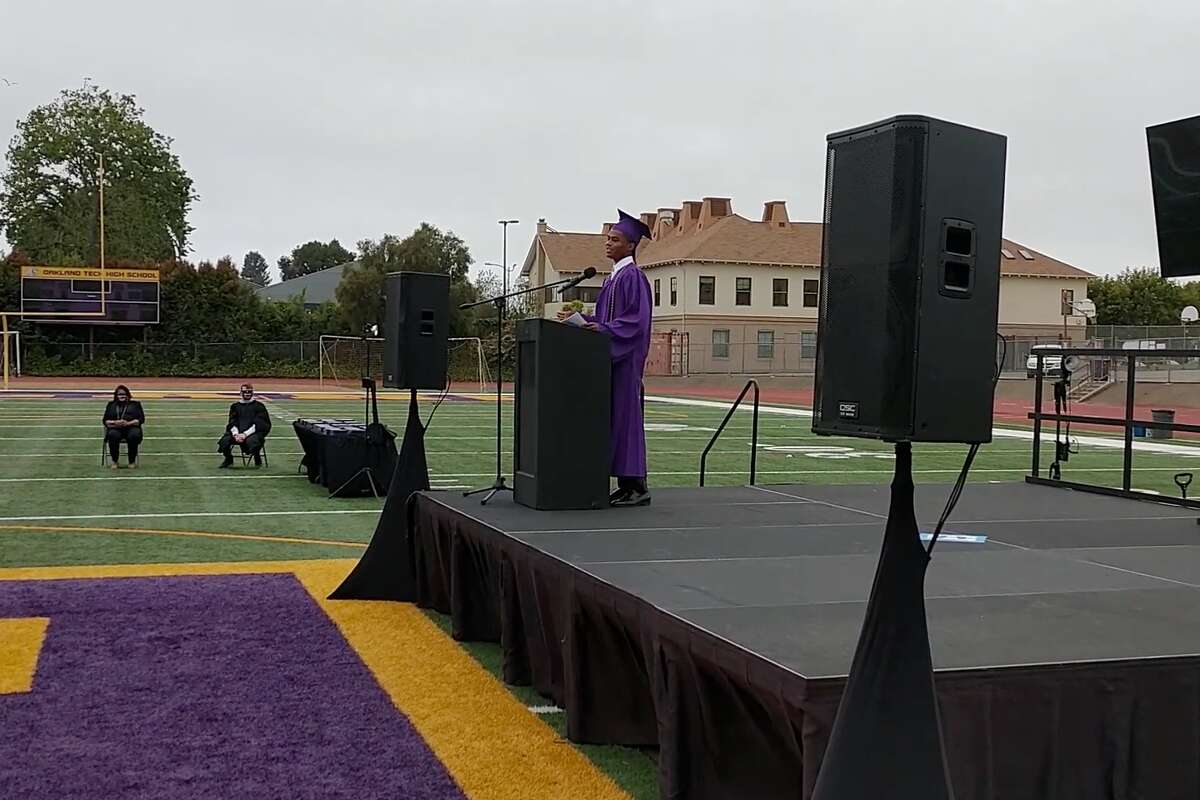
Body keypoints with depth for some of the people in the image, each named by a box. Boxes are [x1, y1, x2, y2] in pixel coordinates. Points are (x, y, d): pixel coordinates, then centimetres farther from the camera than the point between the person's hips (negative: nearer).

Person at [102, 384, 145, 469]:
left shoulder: (135, 404, 20)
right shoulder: (111, 405, 24)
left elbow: (141, 419, 8)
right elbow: (105, 421, 13)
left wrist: (128, 423, -10)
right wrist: (115, 422, -10)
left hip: (131, 427, -1)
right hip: (115, 428, 1)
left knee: (134, 436, -37)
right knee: (113, 435, -37)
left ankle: (132, 462, -22)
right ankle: (114, 461, -23)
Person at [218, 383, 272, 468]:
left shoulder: (259, 406, 7)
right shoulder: (235, 406, 18)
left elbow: (258, 424, -4)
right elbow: (232, 423, 9)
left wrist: (245, 434, -16)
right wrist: (236, 434, -12)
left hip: (254, 432, -3)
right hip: (238, 433, 3)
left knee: (252, 441, -38)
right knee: (225, 440, -24)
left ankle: (257, 460, -7)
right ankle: (228, 460, 6)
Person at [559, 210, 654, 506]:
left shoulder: (633, 276, -10)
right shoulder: (612, 277, 18)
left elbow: (637, 318, -18)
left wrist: (604, 329, -25)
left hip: (626, 358, -9)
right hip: (610, 354, 9)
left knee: (625, 414, -8)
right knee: (613, 417, 7)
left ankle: (637, 485, -4)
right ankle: (626, 485, 10)